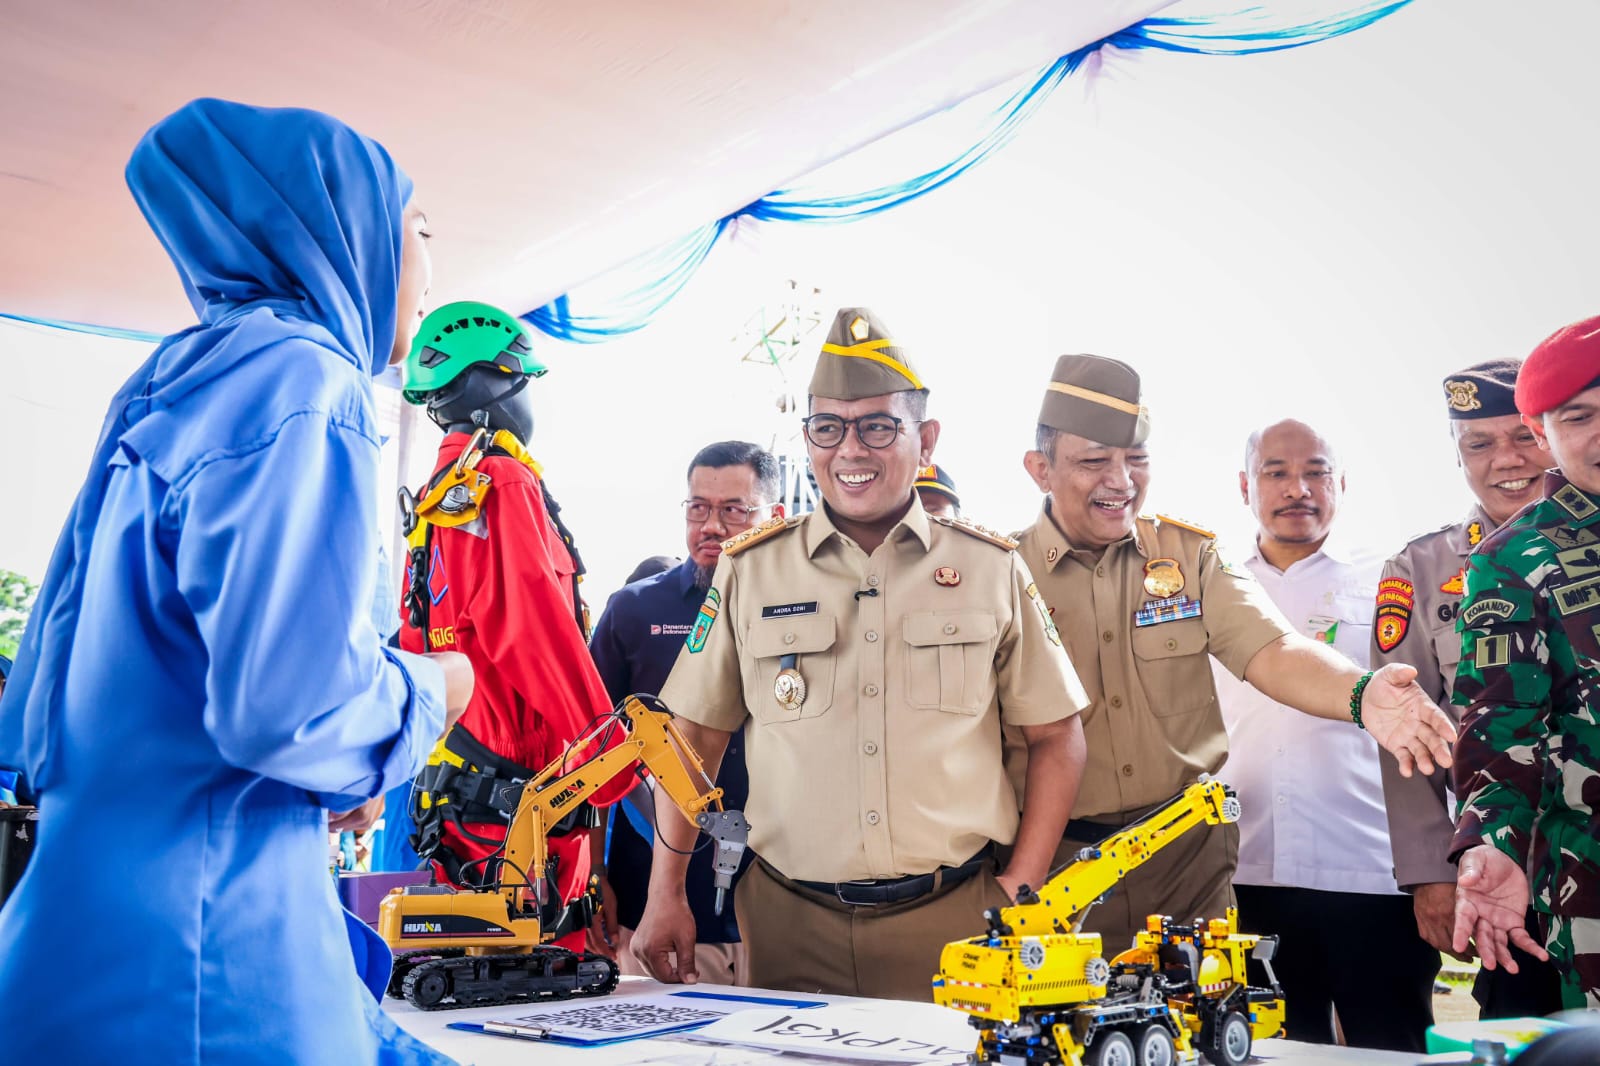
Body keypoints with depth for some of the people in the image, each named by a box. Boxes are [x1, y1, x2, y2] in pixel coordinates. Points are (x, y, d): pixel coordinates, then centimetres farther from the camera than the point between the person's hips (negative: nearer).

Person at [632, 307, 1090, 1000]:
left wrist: (1022, 885, -2)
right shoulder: (749, 570, 2)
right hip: (791, 923, 1)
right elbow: (694, 738, 6)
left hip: (951, 919, 0)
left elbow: (1056, 739, 6)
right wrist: (666, 897, 2)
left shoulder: (992, 569, 1)